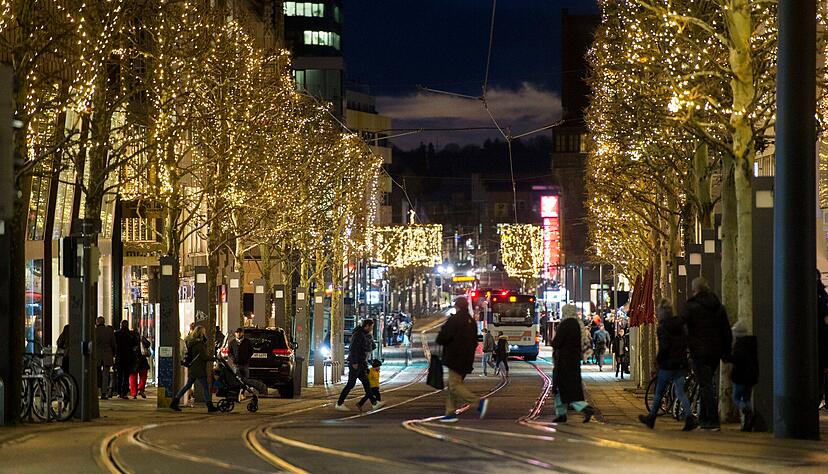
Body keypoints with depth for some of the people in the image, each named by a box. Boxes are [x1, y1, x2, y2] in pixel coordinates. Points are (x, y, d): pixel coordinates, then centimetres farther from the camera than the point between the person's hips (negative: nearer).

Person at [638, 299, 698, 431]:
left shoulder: (663, 328, -12)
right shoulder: (680, 325, 8)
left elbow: (664, 346, -20)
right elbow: (686, 343, 11)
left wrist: (658, 359, -7)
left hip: (668, 364, -6)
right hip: (681, 364, 6)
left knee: (659, 392, 8)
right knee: (680, 391, 4)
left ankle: (651, 418, 20)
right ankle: (689, 417, -14)